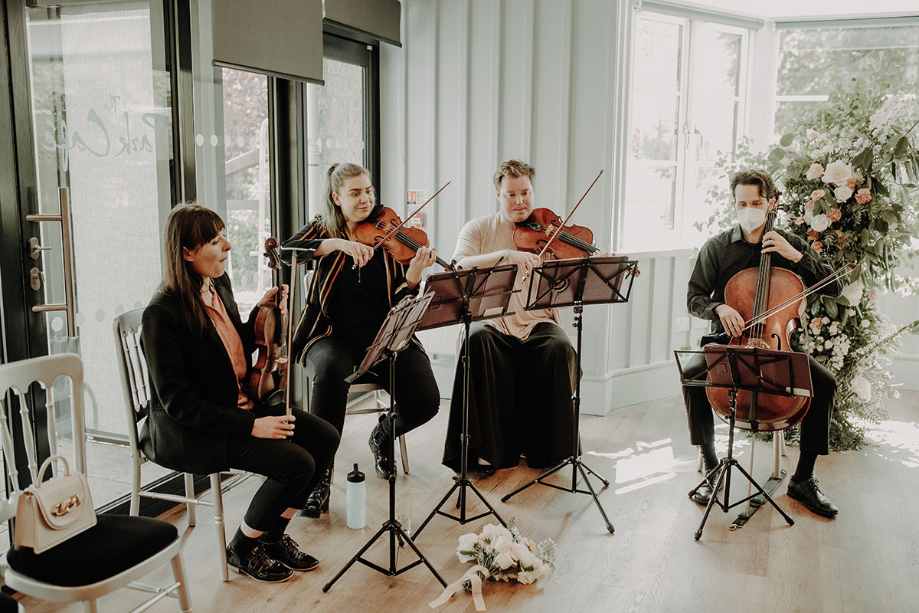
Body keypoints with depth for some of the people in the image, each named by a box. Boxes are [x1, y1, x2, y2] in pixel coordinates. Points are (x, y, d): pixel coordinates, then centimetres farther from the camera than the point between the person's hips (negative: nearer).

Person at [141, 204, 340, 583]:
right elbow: (176, 402, -22)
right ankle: (242, 549, 4)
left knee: (324, 437, -4)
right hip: (190, 431, -9)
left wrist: (262, 311, -1)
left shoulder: (219, 284, 4)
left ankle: (272, 537, 12)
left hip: (241, 405, 9)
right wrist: (249, 425, -25)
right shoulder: (162, 313, -21)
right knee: (296, 463, -22)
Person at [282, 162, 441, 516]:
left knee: (425, 400, -19)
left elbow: (401, 301, -2)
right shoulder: (323, 230, 7)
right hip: (333, 335, -1)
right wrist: (337, 243, -25)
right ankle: (319, 475, -21)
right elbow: (286, 251, -14)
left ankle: (383, 435, 17)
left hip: (384, 335, 2)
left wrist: (414, 273, -23)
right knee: (331, 370, -37)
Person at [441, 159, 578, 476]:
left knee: (560, 349, -30)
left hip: (537, 323, 1)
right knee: (478, 341, -34)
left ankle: (543, 446, -10)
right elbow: (458, 266, -15)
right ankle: (486, 448, -22)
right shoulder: (479, 230, 6)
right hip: (491, 321, -1)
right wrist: (506, 254, -27)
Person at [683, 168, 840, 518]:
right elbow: (694, 299, 1)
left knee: (824, 382, -24)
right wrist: (718, 307, -21)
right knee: (693, 374, -31)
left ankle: (803, 478, -7)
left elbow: (833, 288, 1)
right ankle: (710, 466, -12)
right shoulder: (717, 247, 4)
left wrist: (796, 256, -11)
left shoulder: (790, 245, 7)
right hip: (727, 341, -1)